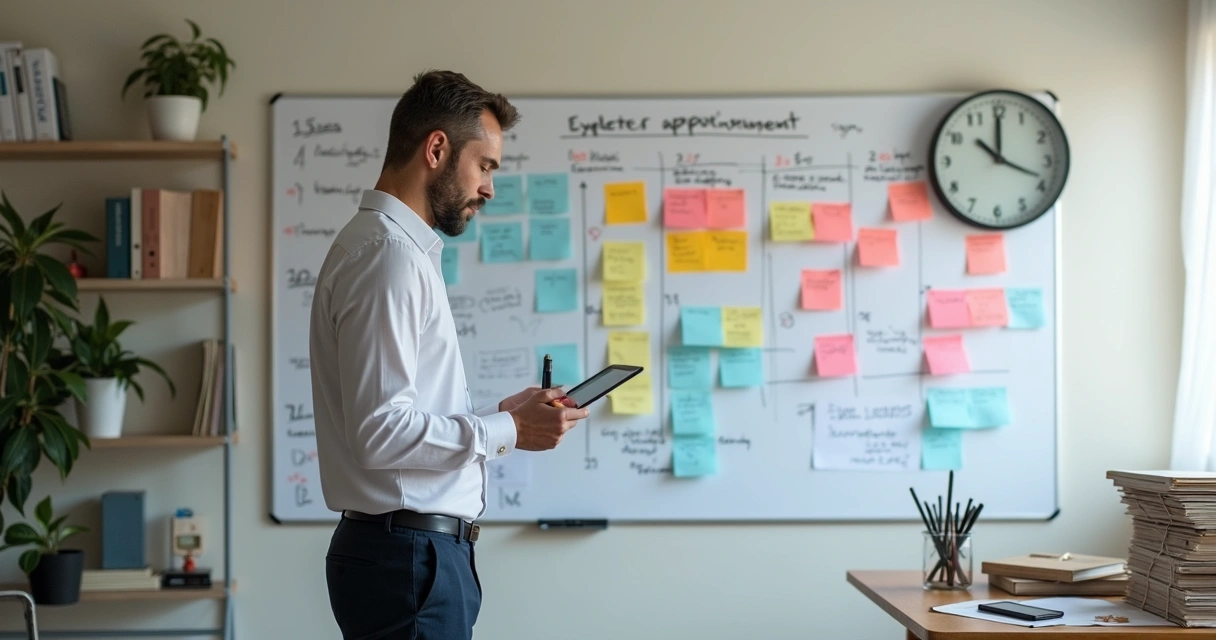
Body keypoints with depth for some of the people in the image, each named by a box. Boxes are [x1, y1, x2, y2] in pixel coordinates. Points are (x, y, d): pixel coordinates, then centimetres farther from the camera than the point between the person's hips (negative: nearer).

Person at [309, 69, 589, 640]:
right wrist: (507, 431, -13)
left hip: (416, 551, 10)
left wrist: (501, 415, 11)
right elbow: (381, 431, -23)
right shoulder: (388, 255, -16)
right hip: (408, 556, -10)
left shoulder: (402, 248, 16)